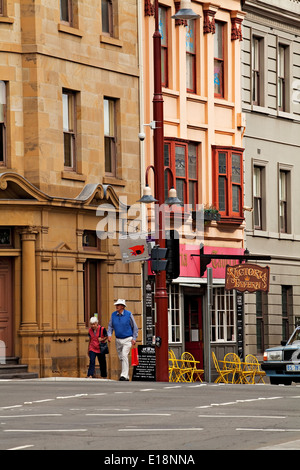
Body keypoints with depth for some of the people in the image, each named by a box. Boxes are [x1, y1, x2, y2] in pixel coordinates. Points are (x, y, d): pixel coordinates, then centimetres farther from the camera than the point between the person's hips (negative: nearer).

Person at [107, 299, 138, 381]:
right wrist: (109, 335, -6)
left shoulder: (129, 314, -9)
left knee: (124, 355, -21)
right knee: (121, 358, 8)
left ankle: (124, 375, -25)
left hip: (127, 339, -5)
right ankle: (127, 377, 19)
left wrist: (134, 339, -8)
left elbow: (135, 327, -2)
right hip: (118, 340, 5)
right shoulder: (113, 315, 1)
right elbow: (110, 326, 11)